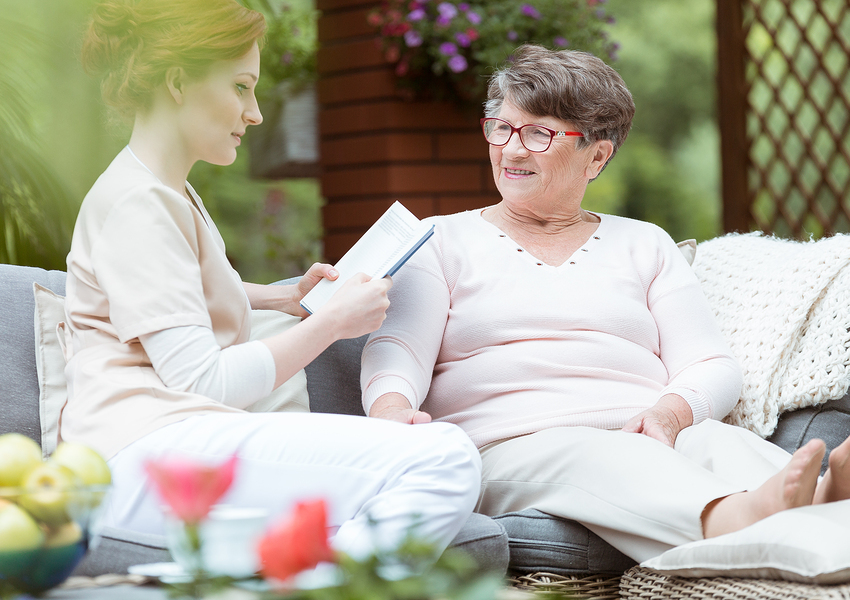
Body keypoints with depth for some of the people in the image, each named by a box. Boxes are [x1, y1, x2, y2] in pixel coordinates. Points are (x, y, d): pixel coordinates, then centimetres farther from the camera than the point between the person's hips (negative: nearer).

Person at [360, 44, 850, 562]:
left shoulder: (645, 245, 23)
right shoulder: (443, 241, 19)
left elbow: (713, 367, 12)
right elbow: (398, 348, 2)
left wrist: (669, 413, -14)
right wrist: (391, 408, -25)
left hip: (644, 437, 3)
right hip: (509, 449, -2)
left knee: (715, 442, -32)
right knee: (589, 455, -38)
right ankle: (733, 520, -68)